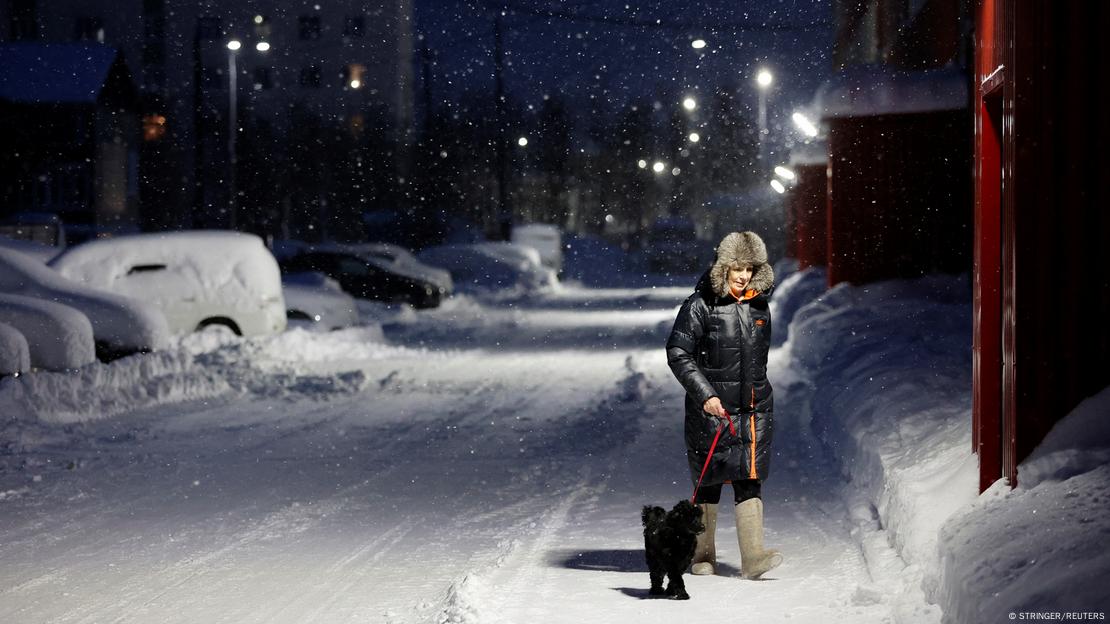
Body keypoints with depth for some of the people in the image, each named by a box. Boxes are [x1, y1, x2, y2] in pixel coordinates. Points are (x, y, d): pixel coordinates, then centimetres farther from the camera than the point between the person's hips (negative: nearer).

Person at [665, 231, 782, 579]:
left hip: (754, 408, 4)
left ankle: (753, 557, -13)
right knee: (709, 482, 5)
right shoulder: (701, 305, -7)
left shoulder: (759, 306, 10)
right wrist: (705, 395, -17)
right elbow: (677, 354, -10)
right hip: (711, 407, -4)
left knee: (750, 479, -6)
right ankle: (702, 555, 19)